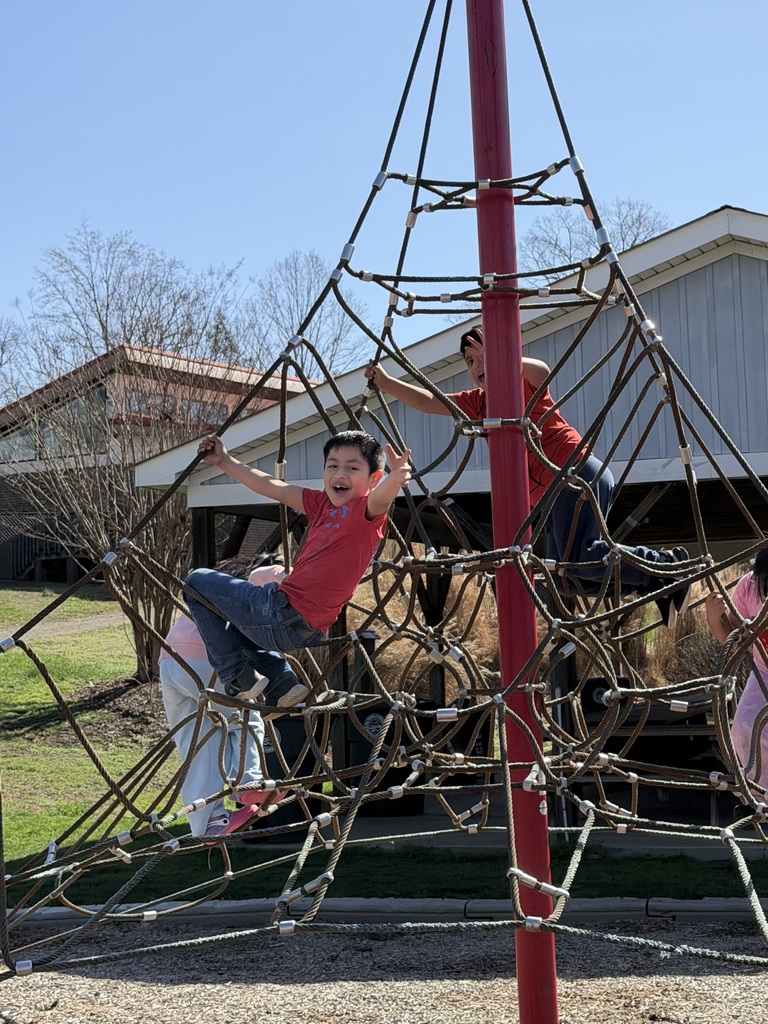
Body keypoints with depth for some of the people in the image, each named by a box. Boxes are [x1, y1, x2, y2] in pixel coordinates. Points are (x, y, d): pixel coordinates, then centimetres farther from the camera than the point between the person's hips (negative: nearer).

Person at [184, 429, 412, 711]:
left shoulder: (367, 509, -12)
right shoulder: (323, 504, 10)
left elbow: (381, 496, -35)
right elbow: (272, 488, 18)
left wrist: (396, 478, -57)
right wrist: (224, 462, 21)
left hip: (286, 616, -9)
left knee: (198, 582, 7)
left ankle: (239, 679, 2)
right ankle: (281, 686, 17)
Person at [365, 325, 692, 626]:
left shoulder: (521, 384, -1)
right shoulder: (478, 402, 20)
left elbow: (541, 371, -25)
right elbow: (429, 401, 16)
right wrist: (384, 382, 7)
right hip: (551, 495, 9)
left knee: (577, 558, -22)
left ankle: (667, 565, -11)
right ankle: (656, 586, 6)